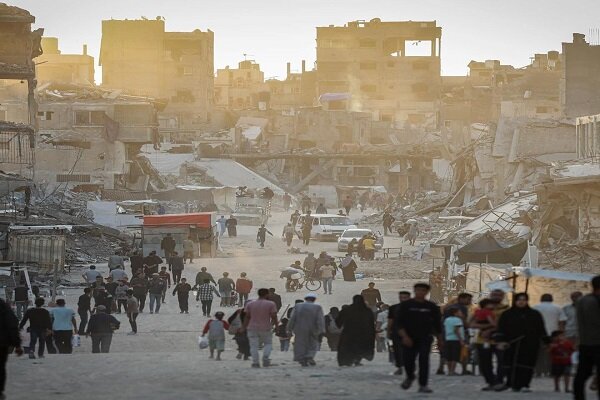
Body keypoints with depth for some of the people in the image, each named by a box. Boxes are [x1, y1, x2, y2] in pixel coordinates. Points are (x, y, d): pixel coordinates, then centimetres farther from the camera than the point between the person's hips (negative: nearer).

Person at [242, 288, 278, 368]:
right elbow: (274, 317, -6)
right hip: (265, 328, -2)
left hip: (252, 328, 2)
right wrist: (276, 325, 6)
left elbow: (247, 317, 5)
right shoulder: (270, 304, -5)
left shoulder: (250, 304, 4)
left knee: (254, 346, 3)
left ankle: (255, 362, -5)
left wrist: (244, 327, 11)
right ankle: (265, 357, -7)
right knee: (268, 343, 14)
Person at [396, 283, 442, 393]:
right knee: (408, 360, -1)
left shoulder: (431, 306, 6)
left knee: (424, 361, -14)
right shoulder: (405, 305, -1)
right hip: (409, 338, 0)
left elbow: (437, 324, 14)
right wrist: (404, 336, -18)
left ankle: (423, 385, -14)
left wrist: (440, 340, 15)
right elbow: (399, 322, -6)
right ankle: (410, 377, 32)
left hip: (425, 338, 0)